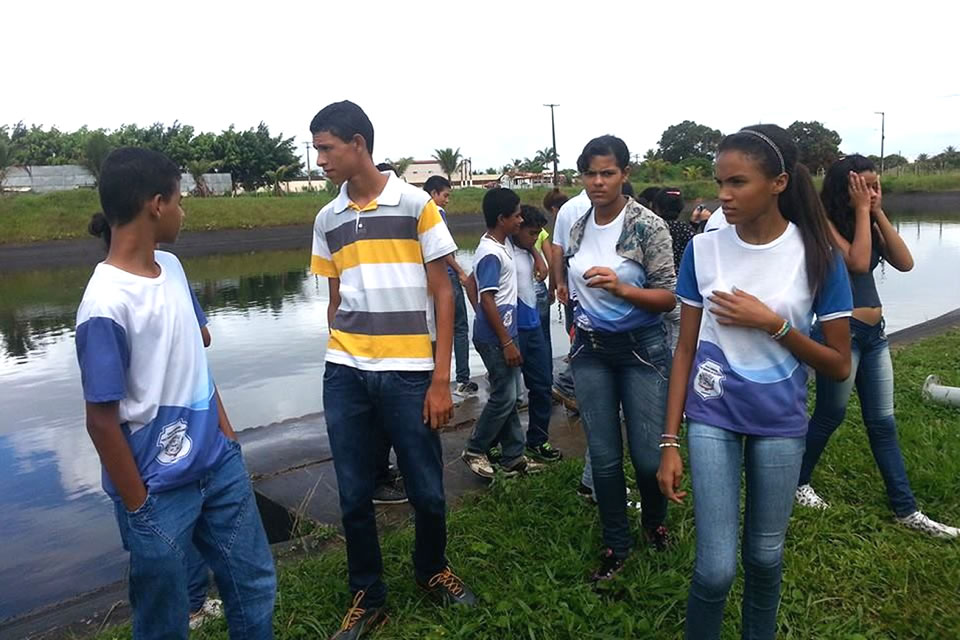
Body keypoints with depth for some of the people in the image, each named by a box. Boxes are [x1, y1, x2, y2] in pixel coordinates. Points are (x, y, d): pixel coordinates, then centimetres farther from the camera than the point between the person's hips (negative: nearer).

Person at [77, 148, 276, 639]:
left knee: (255, 585, 19)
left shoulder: (171, 268, 1)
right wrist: (138, 508, -9)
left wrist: (224, 430, 10)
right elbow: (102, 420, -17)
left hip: (220, 464, 7)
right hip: (160, 490, -6)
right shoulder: (106, 306, -22)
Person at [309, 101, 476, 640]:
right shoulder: (328, 220, 10)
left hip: (407, 372, -3)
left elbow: (443, 293, -2)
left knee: (428, 493, 8)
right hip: (344, 374, 3)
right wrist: (341, 361, 11)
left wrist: (441, 379, -7)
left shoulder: (416, 203, -2)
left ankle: (432, 571, 36)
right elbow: (335, 300, 16)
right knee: (354, 496, 10)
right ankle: (368, 597, 30)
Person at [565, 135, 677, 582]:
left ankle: (655, 521, 36)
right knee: (604, 456, 7)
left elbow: (669, 297, -13)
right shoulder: (578, 227, 4)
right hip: (590, 349, 4)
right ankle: (616, 544, 27)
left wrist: (621, 288, -27)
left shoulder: (648, 226, -11)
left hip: (640, 348, -4)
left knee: (647, 455, 3)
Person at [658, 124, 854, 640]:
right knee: (716, 567, -1)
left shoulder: (817, 256, -9)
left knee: (765, 557, 16)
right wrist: (669, 440, -3)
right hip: (712, 418, 0)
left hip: (781, 424, 1)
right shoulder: (703, 249, -6)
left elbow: (840, 366, -4)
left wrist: (773, 324, -19)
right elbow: (685, 351, -1)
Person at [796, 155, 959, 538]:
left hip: (874, 333, 7)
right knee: (830, 416, 6)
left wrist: (879, 214, -4)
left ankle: (906, 510, 19)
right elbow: (858, 262, -24)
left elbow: (905, 263, -1)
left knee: (883, 424, 11)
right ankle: (797, 482, 26)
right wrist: (862, 211, -16)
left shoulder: (870, 224, 11)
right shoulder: (824, 224, -11)